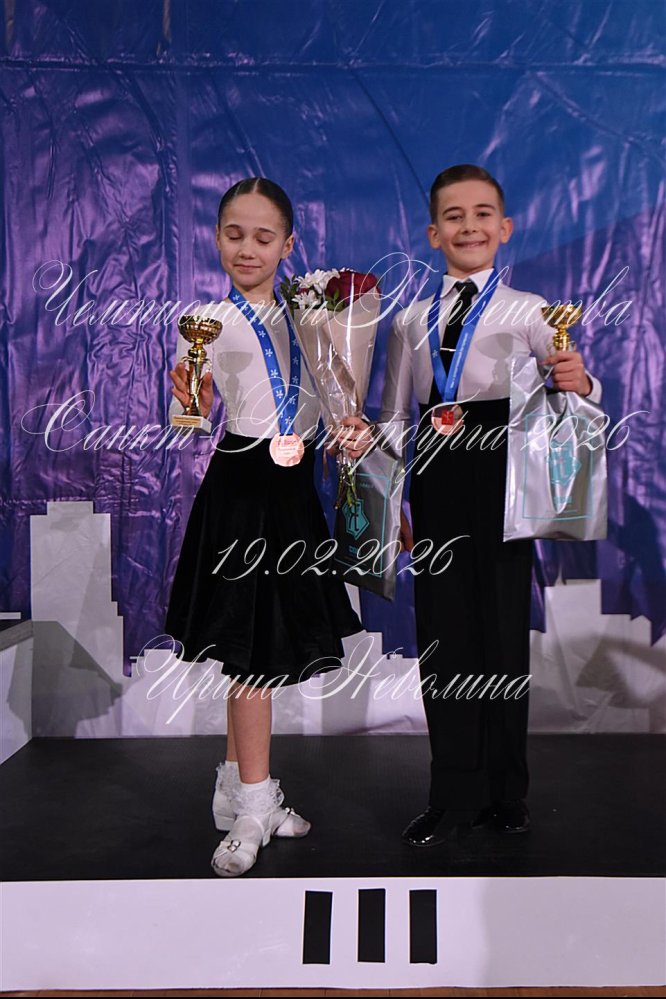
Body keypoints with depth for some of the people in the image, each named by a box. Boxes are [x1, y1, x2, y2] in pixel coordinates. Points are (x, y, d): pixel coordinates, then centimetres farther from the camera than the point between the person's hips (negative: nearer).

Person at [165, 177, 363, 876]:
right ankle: (253, 806, 12)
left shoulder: (299, 317, 11)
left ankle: (235, 785, 28)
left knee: (257, 647, 13)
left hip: (291, 487, 6)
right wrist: (193, 406, -30)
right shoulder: (209, 322, -5)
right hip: (241, 486, -5)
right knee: (256, 649, -3)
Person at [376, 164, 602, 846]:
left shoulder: (527, 311, 3)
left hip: (501, 481, -3)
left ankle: (505, 791, 22)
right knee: (441, 636, 7)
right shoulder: (410, 322, 14)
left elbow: (576, 392, -3)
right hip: (436, 487, 3)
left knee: (504, 632, 4)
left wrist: (579, 384, -27)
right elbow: (393, 418, 14)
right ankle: (455, 795, 22)